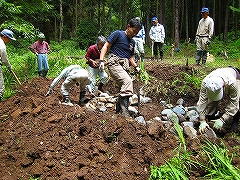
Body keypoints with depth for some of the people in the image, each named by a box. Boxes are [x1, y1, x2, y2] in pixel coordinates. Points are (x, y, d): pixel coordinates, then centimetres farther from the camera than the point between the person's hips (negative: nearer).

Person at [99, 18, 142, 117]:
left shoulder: (132, 42, 22)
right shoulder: (117, 34, 1)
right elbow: (105, 47, -2)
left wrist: (136, 67, 11)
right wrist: (101, 61, -15)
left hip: (125, 67, 8)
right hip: (115, 63, -8)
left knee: (124, 90, 4)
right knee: (128, 81, -27)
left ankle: (118, 110, 19)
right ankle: (124, 109, -27)